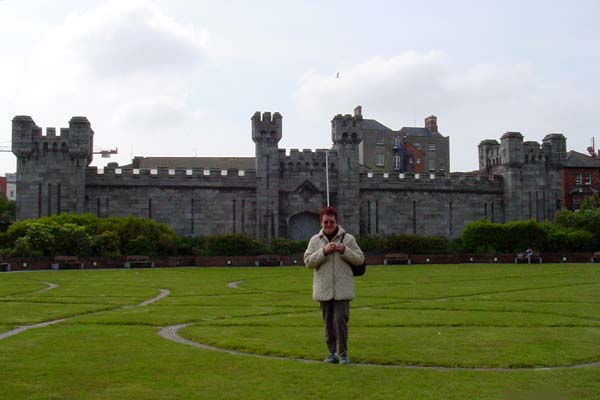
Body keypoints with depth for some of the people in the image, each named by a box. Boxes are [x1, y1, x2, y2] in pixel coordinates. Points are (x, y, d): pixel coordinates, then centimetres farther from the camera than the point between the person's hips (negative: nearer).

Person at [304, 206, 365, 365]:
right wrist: (324, 251, -16)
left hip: (342, 289, -2)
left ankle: (343, 354, 5)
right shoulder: (315, 240, 6)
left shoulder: (348, 238, 2)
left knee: (340, 320, -7)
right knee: (328, 322, 9)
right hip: (324, 289, 2)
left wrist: (344, 250, -15)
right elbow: (308, 261, -3)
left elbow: (360, 259, 0)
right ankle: (332, 353, 20)